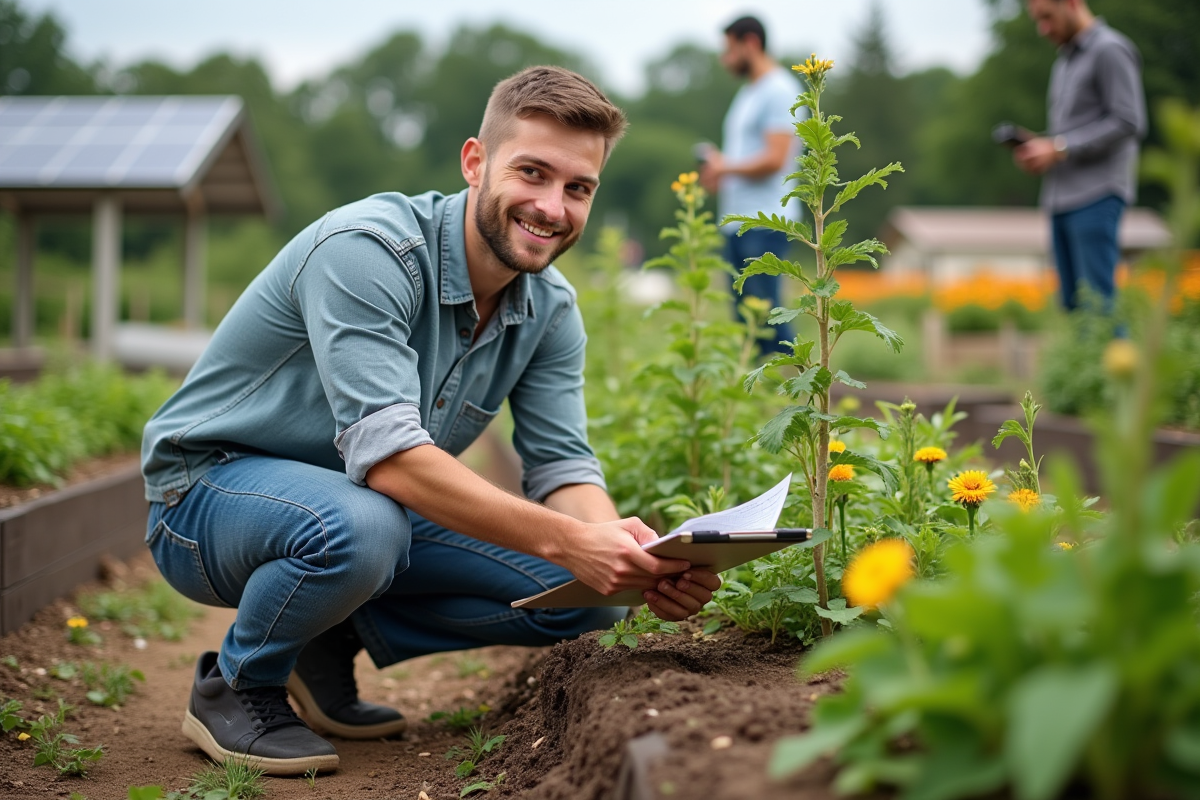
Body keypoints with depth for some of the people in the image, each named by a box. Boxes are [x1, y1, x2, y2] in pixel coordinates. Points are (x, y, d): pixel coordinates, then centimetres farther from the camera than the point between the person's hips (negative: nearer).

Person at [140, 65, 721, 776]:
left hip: (373, 505, 7)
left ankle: (328, 646, 8)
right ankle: (233, 688, -8)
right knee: (361, 526, -40)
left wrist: (632, 558, -32)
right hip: (211, 489, -6)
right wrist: (566, 541, -45)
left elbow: (562, 467, -9)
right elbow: (388, 453, -37)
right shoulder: (368, 250, -28)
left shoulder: (550, 310, -4)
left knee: (582, 595, -9)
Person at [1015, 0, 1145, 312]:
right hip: (1061, 199, 9)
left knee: (1098, 299, -13)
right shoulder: (1065, 61, 22)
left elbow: (1128, 123, -14)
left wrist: (1058, 148, -16)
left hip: (1096, 196, -9)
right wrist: (1039, 148, 6)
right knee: (1072, 302, 6)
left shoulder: (1111, 50, -6)